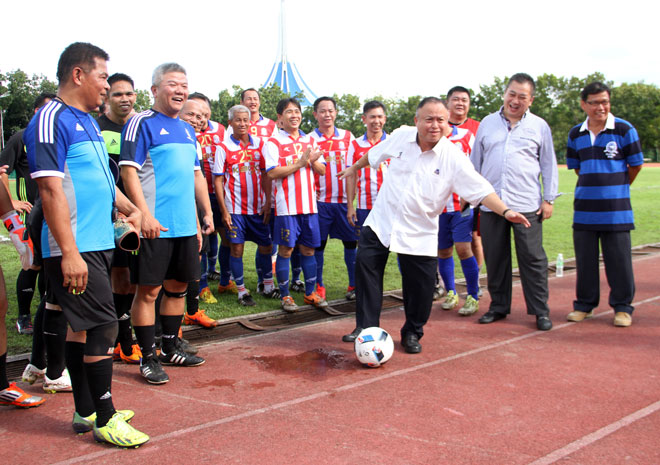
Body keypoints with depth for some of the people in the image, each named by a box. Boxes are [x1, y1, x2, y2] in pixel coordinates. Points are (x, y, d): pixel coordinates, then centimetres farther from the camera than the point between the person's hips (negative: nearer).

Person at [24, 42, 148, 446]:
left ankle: (85, 411, 24)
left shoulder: (88, 121, 17)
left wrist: (130, 208, 13)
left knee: (83, 325, 14)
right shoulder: (52, 120, -13)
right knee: (103, 326, -6)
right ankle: (104, 419, 5)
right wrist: (69, 253, -24)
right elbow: (51, 189, -20)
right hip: (75, 249, -9)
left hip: (98, 244, 9)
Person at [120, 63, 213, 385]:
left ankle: (170, 349, 28)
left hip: (186, 225, 8)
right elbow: (129, 171, -13)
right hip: (155, 226, -8)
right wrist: (145, 215, -21)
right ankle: (148, 358, 8)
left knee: (178, 287, 14)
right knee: (148, 290, -1)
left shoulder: (187, 130, 17)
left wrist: (207, 212, 16)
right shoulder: (141, 123, -6)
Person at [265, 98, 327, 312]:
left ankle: (310, 293, 19)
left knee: (308, 249, 10)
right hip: (287, 205, -5)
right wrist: (300, 162, -14)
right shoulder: (274, 142, -1)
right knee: (285, 250, 0)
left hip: (309, 204, 5)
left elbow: (322, 170, 13)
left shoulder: (310, 141, 15)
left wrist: (313, 161, -9)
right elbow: (272, 173, -13)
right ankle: (285, 296, 10)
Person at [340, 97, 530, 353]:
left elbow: (481, 190, -17)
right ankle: (366, 327, 16)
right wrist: (354, 168, 31)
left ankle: (412, 334, 25)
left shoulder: (453, 157, -13)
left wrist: (506, 211, -31)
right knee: (366, 269, 1)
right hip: (380, 222, 2)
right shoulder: (400, 136, -4)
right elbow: (374, 154, 17)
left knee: (420, 287, 0)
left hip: (419, 233, -2)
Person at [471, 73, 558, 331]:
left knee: (533, 258, -1)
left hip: (527, 205, -2)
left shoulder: (539, 126, 7)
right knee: (495, 259, 7)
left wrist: (549, 199, 2)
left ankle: (540, 310, 9)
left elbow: (548, 165, 9)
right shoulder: (487, 123, 12)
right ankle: (499, 306, 20)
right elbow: (475, 161, 17)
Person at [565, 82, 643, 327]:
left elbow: (636, 164, 4)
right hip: (584, 206, 4)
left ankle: (622, 307, 13)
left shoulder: (624, 130, -4)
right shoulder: (576, 134, 7)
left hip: (616, 208, -3)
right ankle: (584, 304, 22)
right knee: (585, 259, 10)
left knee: (619, 260, 2)